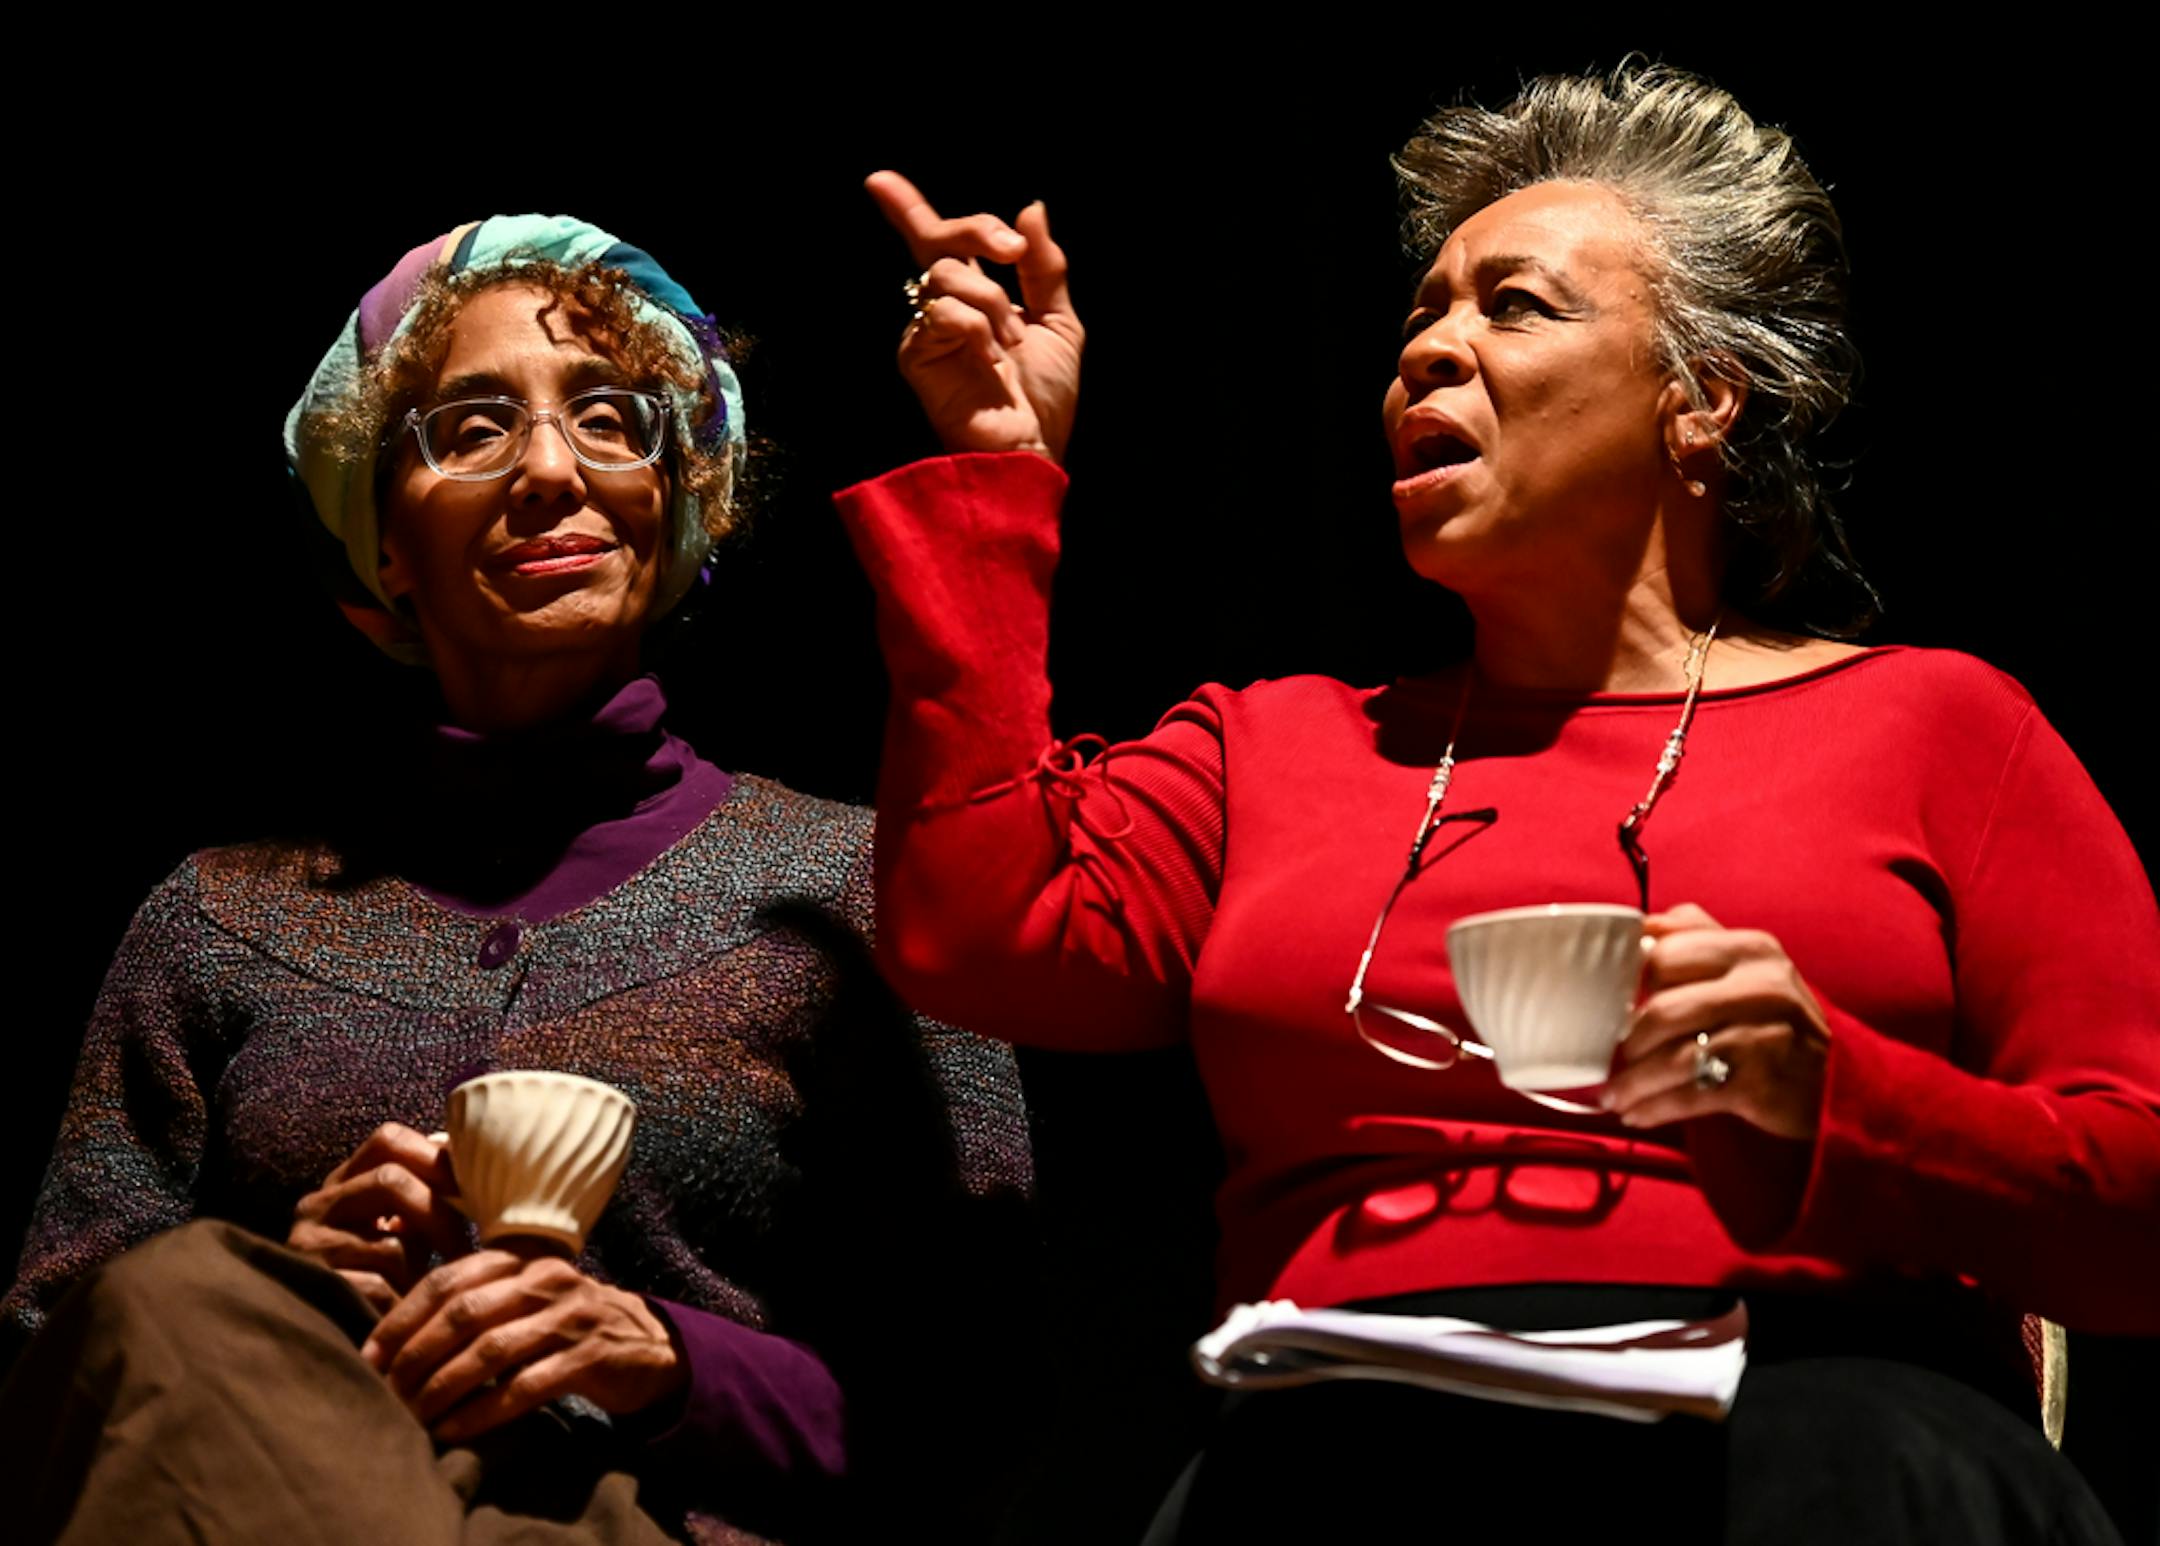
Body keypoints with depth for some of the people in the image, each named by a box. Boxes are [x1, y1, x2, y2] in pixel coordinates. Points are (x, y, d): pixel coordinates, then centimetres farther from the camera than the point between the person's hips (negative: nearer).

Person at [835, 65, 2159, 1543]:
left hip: (1809, 1401, -1)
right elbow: (978, 936, 7)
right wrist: (997, 471, 16)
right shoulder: (1275, 741, 26)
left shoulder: (1928, 718, 17)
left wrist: (1825, 1099, -10)